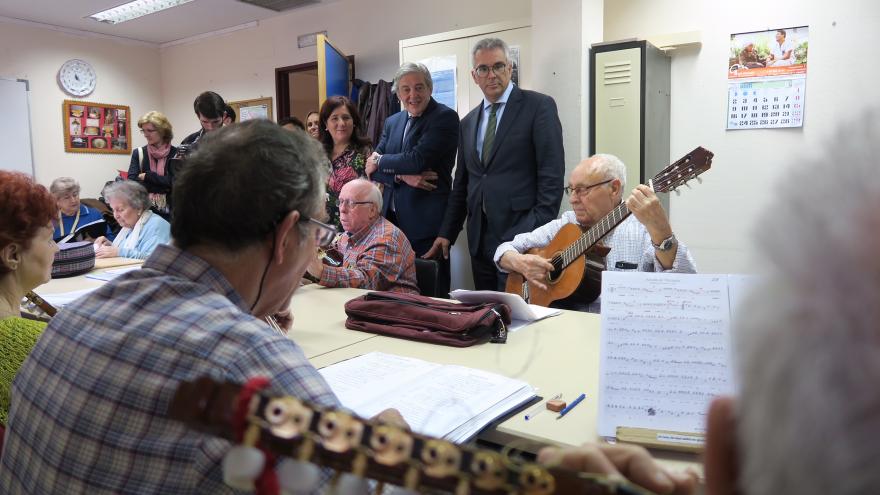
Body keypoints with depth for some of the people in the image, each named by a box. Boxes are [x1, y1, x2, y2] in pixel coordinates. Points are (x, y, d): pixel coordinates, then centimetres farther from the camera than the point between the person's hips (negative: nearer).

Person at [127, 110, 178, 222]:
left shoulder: (176, 154, -1)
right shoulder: (138, 153, 6)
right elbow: (132, 182, -6)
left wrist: (146, 176, -8)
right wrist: (164, 186, -14)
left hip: (169, 212, -2)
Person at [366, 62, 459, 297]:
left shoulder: (445, 117, -6)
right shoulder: (392, 122, 15)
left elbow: (418, 160, -18)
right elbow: (371, 167, 7)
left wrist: (380, 161, -1)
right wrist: (402, 176, -13)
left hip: (427, 223, -6)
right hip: (391, 219, 6)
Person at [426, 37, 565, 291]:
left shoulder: (539, 106, -2)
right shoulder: (468, 122, 16)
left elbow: (552, 174, -9)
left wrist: (541, 231, -15)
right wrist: (447, 233, 14)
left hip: (521, 234, -5)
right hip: (480, 239, 6)